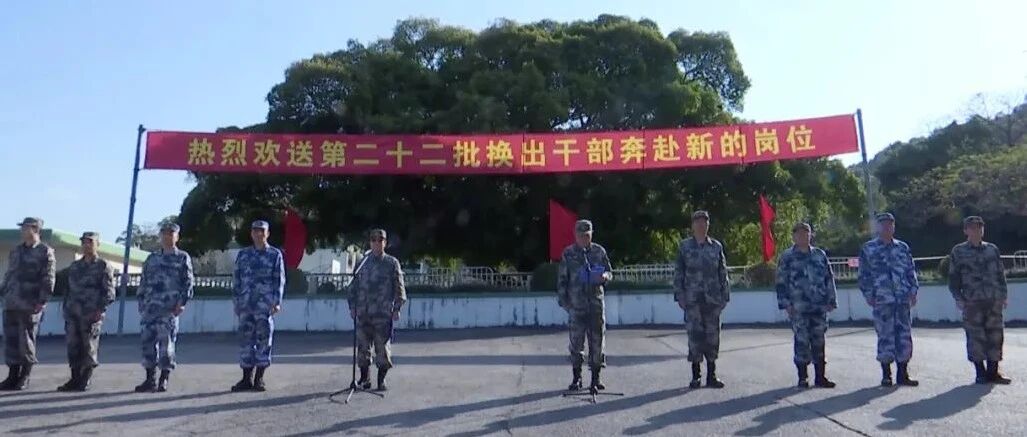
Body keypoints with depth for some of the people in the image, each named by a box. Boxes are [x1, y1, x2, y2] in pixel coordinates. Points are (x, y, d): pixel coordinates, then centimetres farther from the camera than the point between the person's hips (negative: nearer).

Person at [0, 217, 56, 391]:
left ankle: (24, 378, 10)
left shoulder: (45, 252, -3)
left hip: (30, 305, -6)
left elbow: (48, 279, -10)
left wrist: (42, 301, -17)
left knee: (26, 343, 0)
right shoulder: (15, 251, 17)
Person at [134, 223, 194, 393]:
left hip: (170, 307, -4)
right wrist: (142, 303, 10)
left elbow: (188, 282, -1)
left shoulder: (183, 257, 6)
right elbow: (144, 282, 19)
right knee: (147, 340, 2)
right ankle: (150, 379, 10)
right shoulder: (152, 258, 18)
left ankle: (164, 379, 4)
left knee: (167, 341, -4)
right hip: (150, 306, 4)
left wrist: (182, 302, -11)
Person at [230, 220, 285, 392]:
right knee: (245, 340, 4)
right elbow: (237, 280, 12)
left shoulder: (275, 254, 4)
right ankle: (246, 379, 13)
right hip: (246, 306, 3)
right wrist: (236, 302, 7)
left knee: (264, 340, 0)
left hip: (265, 306, -3)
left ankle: (259, 379, 9)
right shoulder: (243, 254, 12)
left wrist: (276, 302, -8)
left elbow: (279, 280, 0)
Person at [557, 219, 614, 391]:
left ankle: (596, 377, 15)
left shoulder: (599, 251, 7)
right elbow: (561, 279, 5)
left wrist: (605, 276, -9)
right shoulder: (568, 254, 3)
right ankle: (576, 378, 12)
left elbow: (610, 272, 15)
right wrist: (563, 300, -1)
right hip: (576, 304, -1)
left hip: (596, 302, 2)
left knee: (597, 340, 4)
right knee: (576, 341, 1)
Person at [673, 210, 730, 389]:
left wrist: (725, 296, 5)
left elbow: (723, 273, 10)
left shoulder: (716, 246, 8)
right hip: (692, 299, -2)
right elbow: (678, 273, 3)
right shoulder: (684, 246, 4)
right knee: (695, 335, -3)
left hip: (712, 299, 2)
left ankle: (711, 375, 17)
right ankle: (695, 375, 9)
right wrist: (679, 296, -3)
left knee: (712, 335, 5)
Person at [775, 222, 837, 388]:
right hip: (798, 308, -3)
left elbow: (829, 278, 13)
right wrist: (786, 303, -8)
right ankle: (803, 377, 8)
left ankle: (820, 376, 16)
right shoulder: (786, 257, 1)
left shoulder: (820, 255, 12)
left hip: (819, 306, 3)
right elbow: (781, 282, -1)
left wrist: (831, 300, 7)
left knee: (819, 342, 8)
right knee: (801, 342, -1)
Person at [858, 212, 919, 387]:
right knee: (885, 336, -1)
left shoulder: (903, 247, 13)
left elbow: (911, 270, 14)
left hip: (903, 299, 4)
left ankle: (902, 374, 13)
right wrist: (868, 294, -5)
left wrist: (913, 290, 4)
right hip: (882, 300, -3)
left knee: (905, 335, 4)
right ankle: (886, 375, 9)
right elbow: (864, 274, 1)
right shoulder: (868, 248, 3)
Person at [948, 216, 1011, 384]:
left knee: (995, 335, 3)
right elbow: (953, 278, 3)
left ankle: (993, 372, 13)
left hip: (994, 300, 3)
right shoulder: (958, 252, 4)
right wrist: (958, 298, -5)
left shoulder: (992, 249, 13)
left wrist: (1004, 295, 8)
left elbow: (1001, 274, 16)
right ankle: (980, 373, 7)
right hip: (972, 302, -3)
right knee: (975, 337, -2)